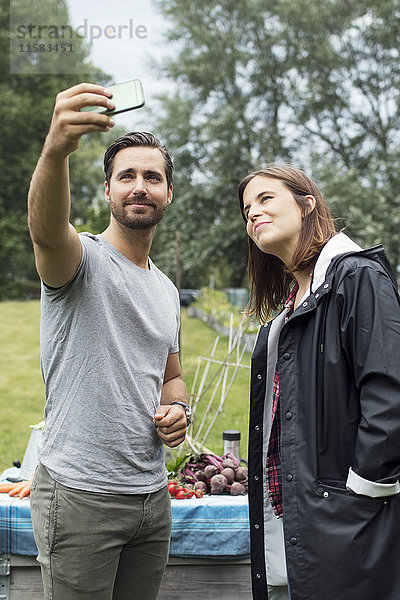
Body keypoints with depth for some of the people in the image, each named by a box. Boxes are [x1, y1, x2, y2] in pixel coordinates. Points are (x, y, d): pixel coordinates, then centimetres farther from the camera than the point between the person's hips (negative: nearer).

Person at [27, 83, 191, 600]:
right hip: (80, 497, -6)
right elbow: (46, 230, -32)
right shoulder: (82, 258, -7)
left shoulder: (166, 290, 15)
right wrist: (56, 149, -51)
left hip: (152, 495, 7)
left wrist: (177, 410, 2)